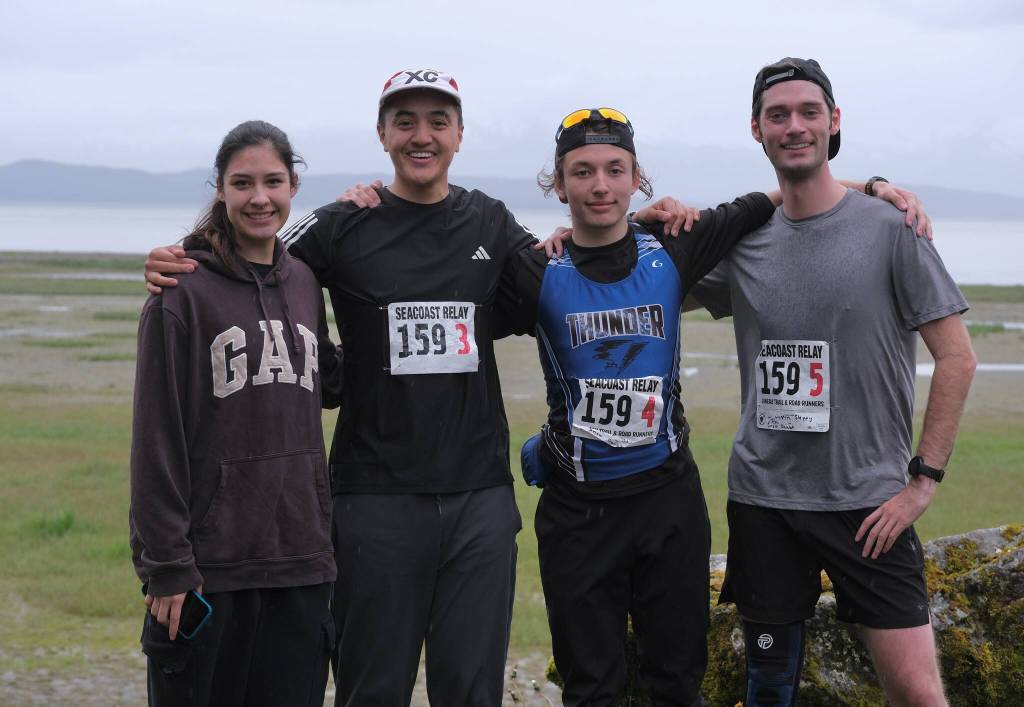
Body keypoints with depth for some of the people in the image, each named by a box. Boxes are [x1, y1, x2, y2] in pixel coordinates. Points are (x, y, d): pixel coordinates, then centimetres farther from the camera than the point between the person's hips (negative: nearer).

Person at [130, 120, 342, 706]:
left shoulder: (304, 283, 10)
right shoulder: (186, 289, -7)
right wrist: (167, 565, -13)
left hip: (301, 561, 5)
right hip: (210, 564, -5)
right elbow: (157, 438, -10)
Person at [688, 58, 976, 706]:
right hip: (763, 498, 3)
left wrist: (924, 480, -9)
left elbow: (957, 357, -4)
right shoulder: (743, 242, 6)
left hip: (870, 502, -3)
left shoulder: (889, 229, -4)